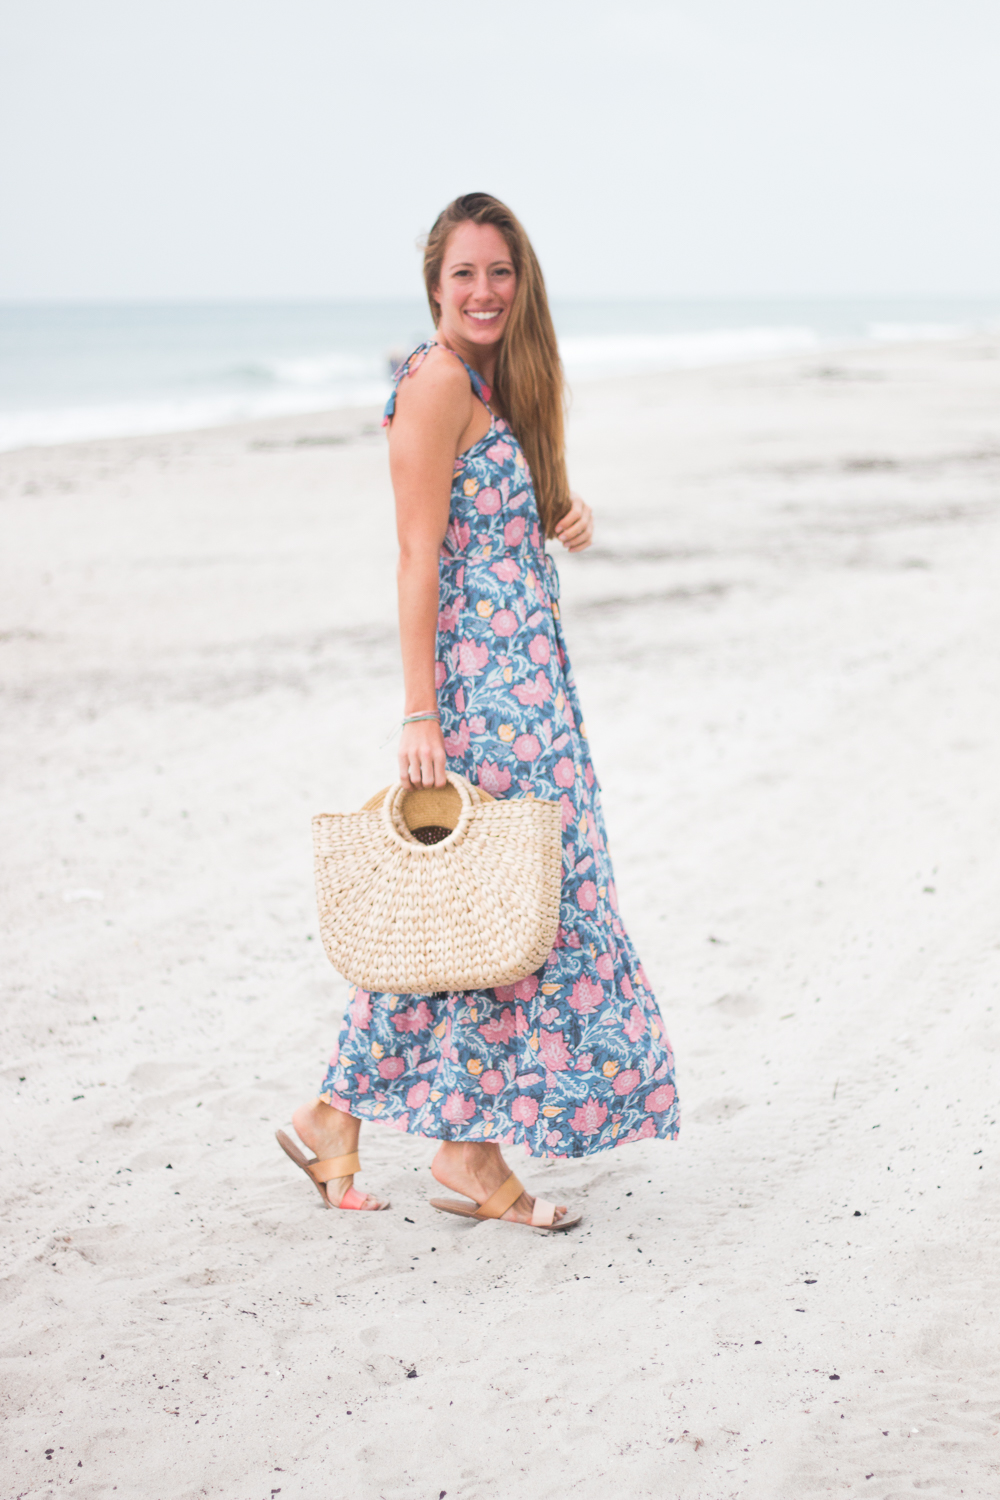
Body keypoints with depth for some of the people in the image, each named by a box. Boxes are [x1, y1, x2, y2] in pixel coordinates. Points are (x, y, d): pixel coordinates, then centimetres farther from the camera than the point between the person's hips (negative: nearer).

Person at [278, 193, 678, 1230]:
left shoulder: (495, 380, 15)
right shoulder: (435, 380, -12)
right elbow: (418, 556, -16)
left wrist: (563, 518, 3)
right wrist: (419, 713, -20)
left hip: (522, 672, 9)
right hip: (480, 677, -9)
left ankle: (339, 1114, 18)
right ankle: (470, 1152, 8)